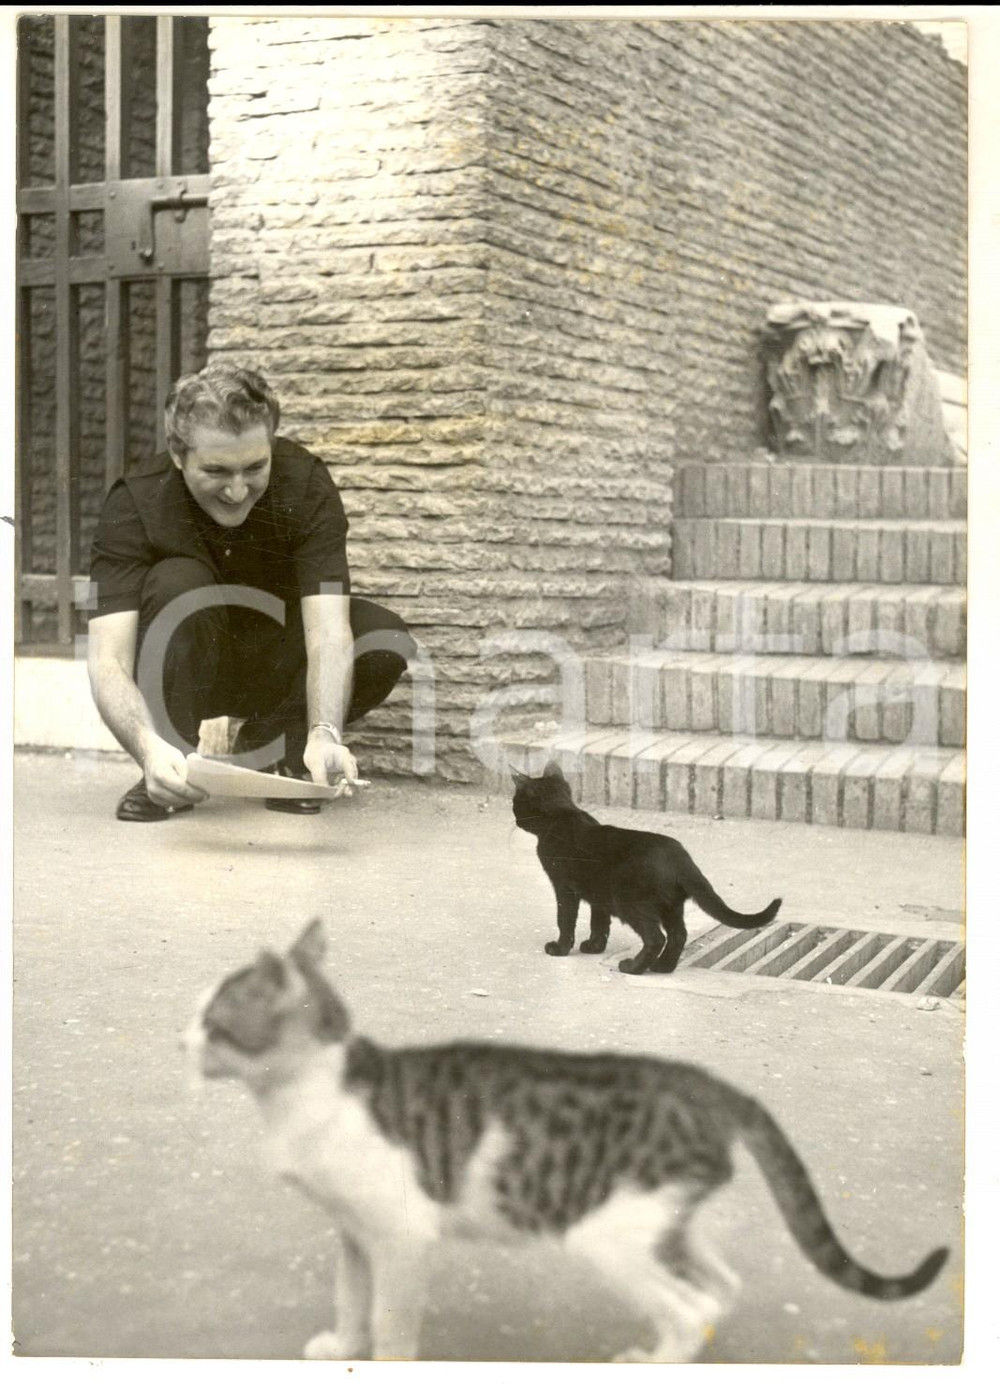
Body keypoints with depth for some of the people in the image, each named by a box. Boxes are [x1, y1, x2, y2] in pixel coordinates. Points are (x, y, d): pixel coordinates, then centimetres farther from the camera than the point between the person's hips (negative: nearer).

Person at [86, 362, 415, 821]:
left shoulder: (306, 484, -24)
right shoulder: (136, 503, -26)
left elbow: (328, 633, -33)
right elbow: (107, 659, -34)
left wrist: (325, 734, -52)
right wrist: (148, 747, -54)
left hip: (275, 666, 2)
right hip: (187, 671, -1)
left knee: (386, 640, -26)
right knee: (178, 582, -33)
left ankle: (267, 752, -4)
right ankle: (167, 773, -16)